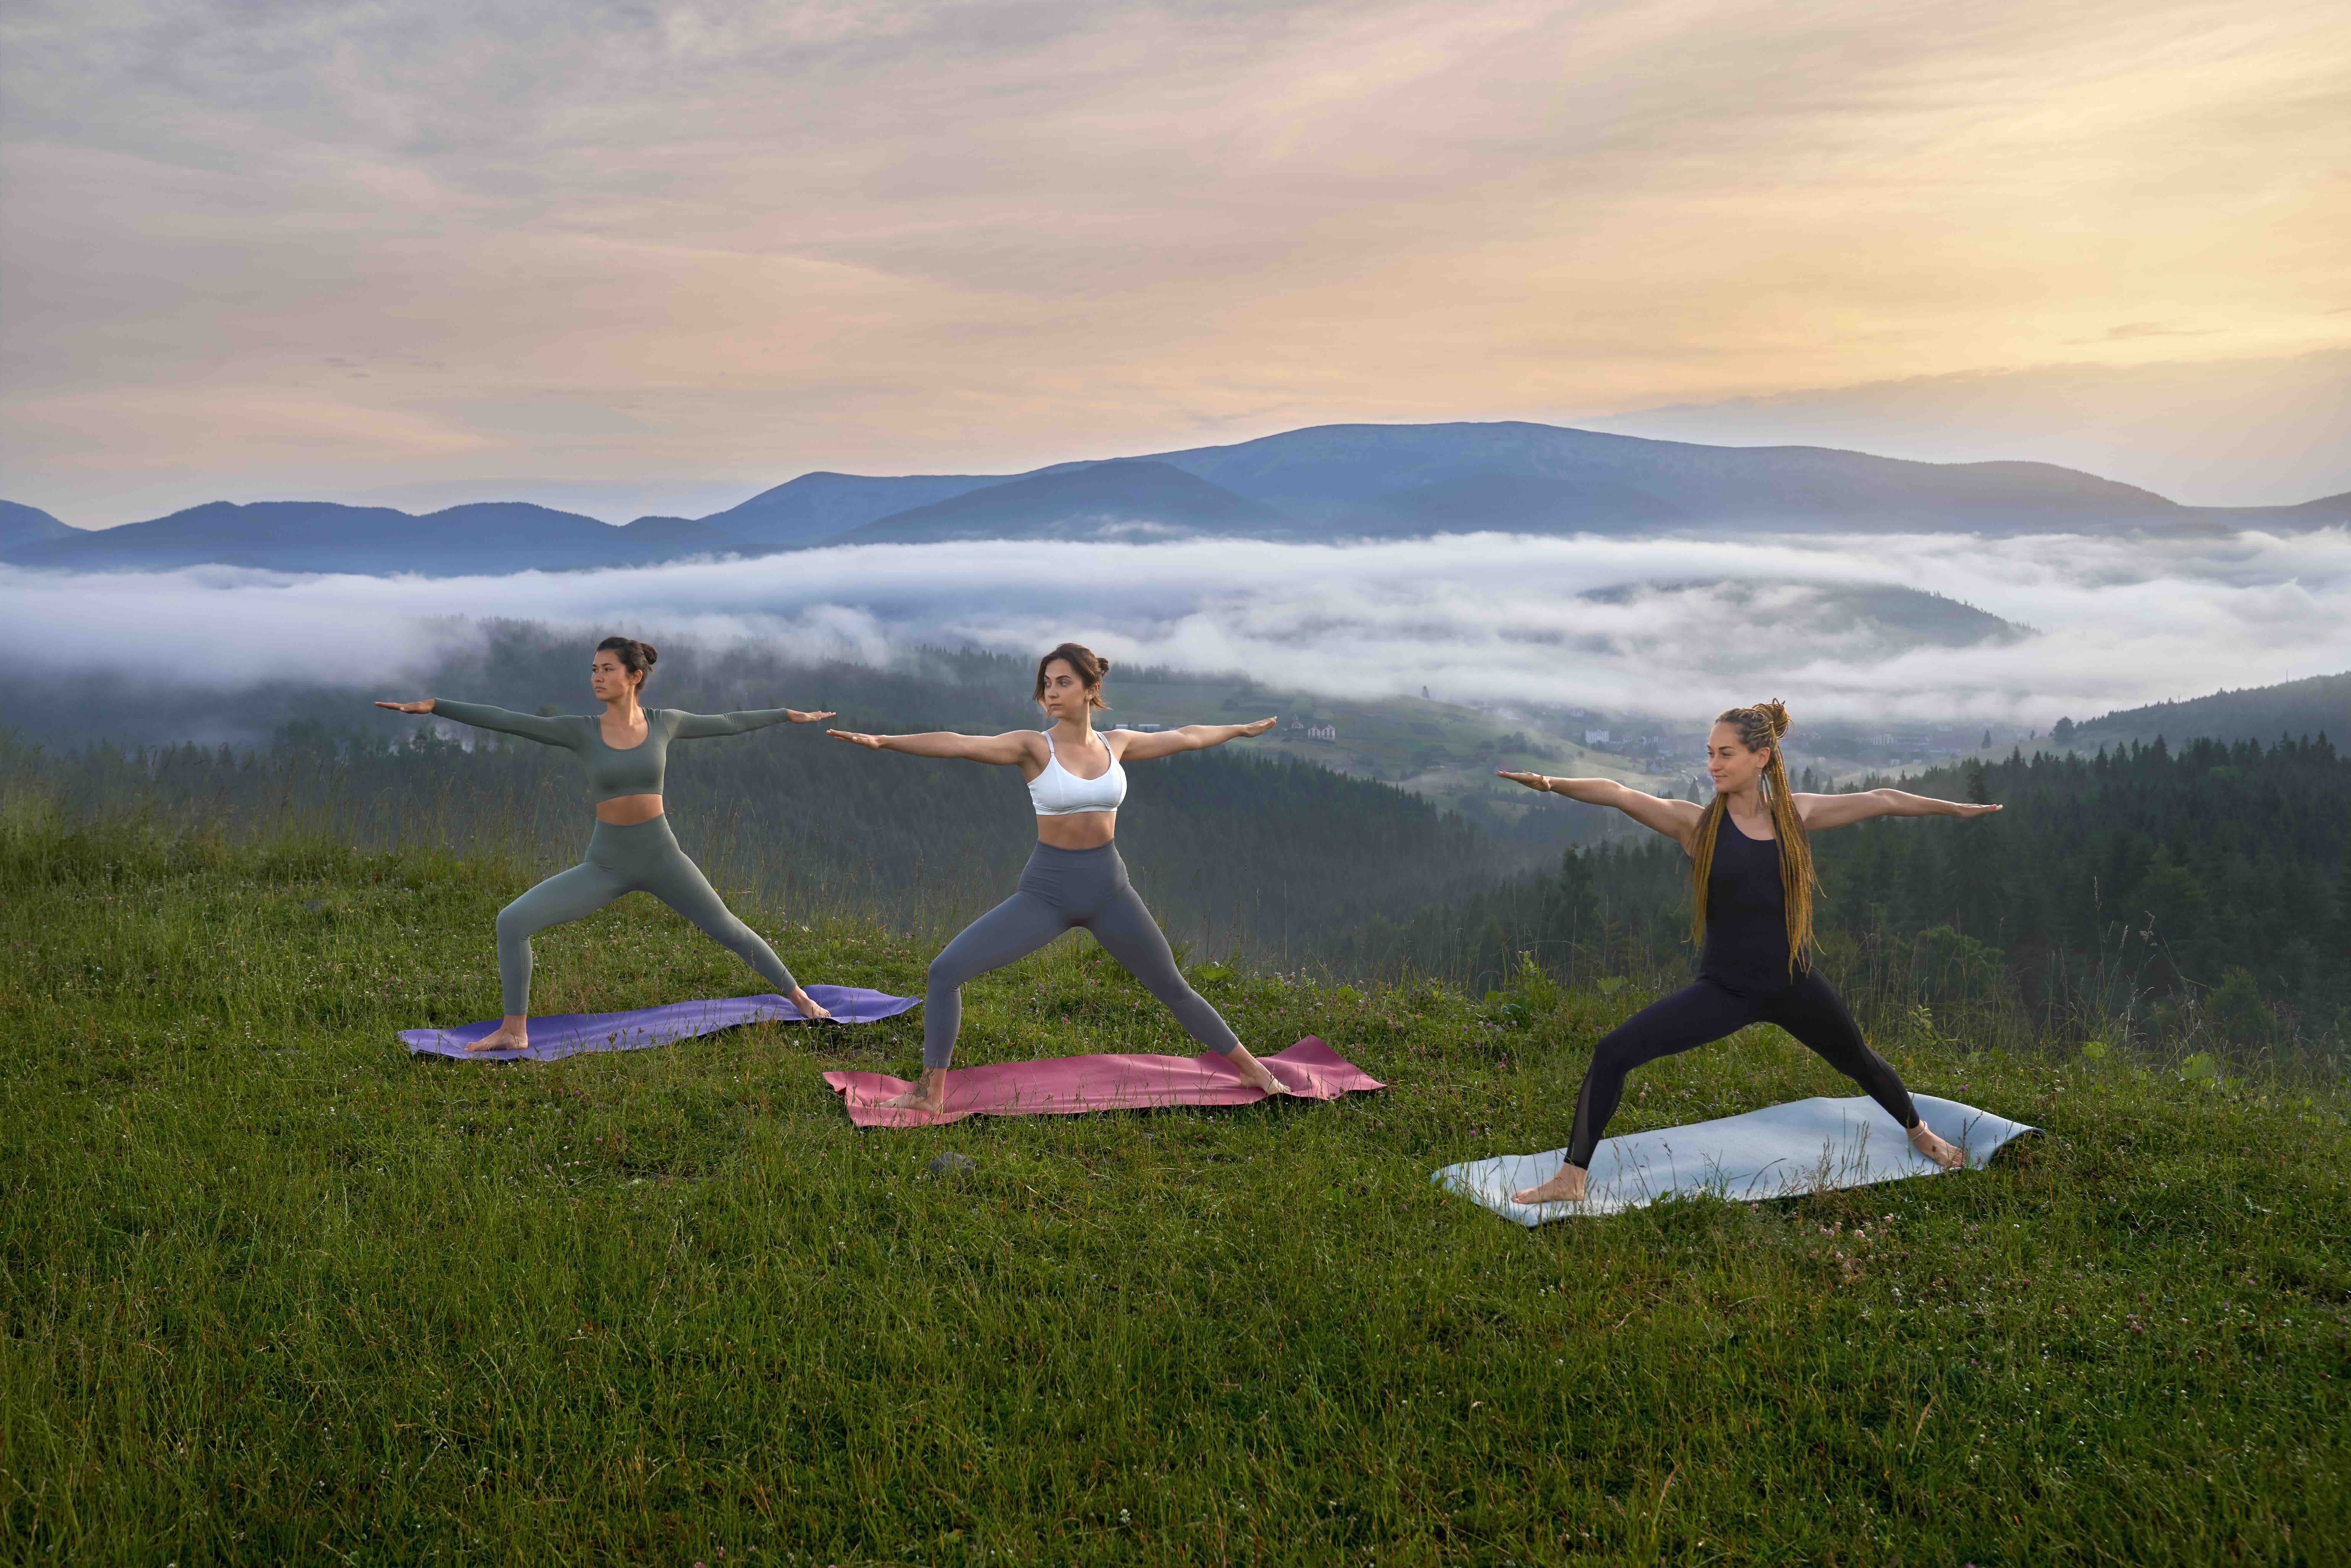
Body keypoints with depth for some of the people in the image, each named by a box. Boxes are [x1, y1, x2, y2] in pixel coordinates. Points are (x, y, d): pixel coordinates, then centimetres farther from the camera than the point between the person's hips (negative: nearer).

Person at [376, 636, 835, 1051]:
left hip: (661, 858, 0)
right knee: (512, 922, -14)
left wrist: (788, 714, 20)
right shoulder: (581, 730, -7)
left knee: (730, 931, 6)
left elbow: (726, 723, 10)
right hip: (606, 866, 0)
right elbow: (504, 721, -12)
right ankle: (514, 1031, -1)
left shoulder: (663, 722, -5)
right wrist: (432, 705, -19)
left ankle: (798, 997, 29)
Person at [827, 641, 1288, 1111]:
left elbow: (1185, 737, 19)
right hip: (1047, 891, -2)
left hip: (1108, 889, 2)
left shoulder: (1116, 743, 2)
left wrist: (1243, 729, 33)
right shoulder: (1032, 745, -10)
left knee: (1173, 988, 12)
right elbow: (958, 744, -25)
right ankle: (931, 1093, -2)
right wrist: (881, 741, -39)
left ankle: (1255, 1072, 30)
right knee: (946, 971, -15)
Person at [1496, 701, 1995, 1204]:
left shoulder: (1796, 814, -3)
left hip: (1793, 986, 2)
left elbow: (1879, 801, 10)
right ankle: (1571, 1179, -10)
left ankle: (1920, 1134, 58)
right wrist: (1553, 784, -43)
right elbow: (1619, 794, -26)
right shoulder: (1696, 822, -11)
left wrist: (1954, 808, 20)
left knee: (1860, 1062, 25)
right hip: (1723, 990, -2)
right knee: (1613, 1053, -19)